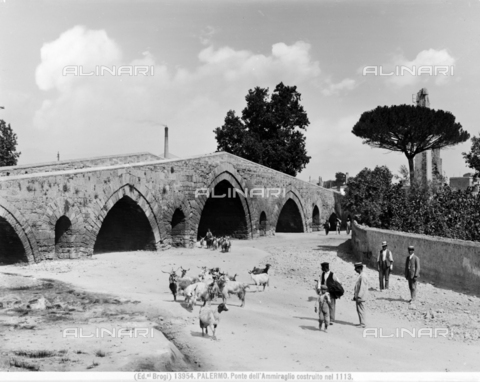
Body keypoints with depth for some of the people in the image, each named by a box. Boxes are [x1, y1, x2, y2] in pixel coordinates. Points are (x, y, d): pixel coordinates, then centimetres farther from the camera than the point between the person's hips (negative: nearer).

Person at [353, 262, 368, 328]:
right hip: (358, 296, 10)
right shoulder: (360, 275, 13)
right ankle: (362, 323, 22)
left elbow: (362, 287, -21)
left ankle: (363, 324, 3)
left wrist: (359, 296, -20)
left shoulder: (363, 276, -18)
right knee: (359, 309, 14)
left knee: (361, 310, -3)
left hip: (361, 297, -10)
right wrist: (355, 295, 20)